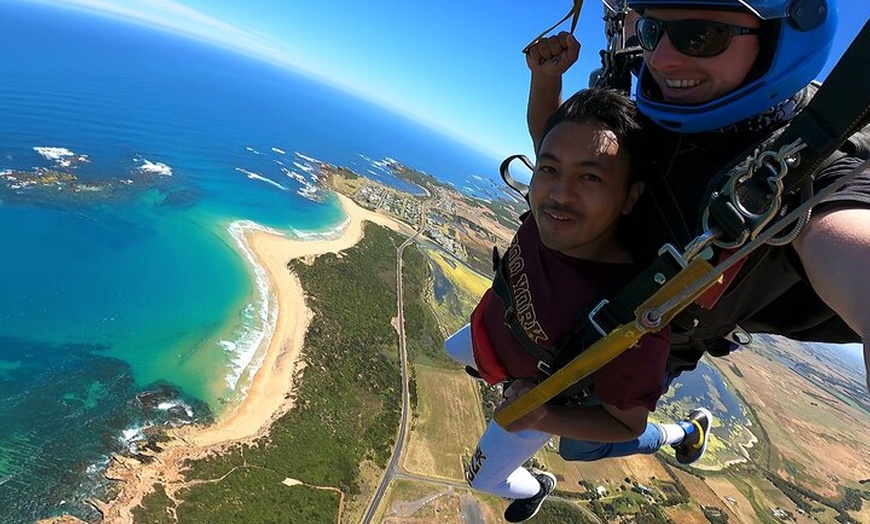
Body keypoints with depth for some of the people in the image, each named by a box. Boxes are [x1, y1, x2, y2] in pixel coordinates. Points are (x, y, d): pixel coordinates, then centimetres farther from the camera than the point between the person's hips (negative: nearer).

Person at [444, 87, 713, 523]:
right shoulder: (552, 211, -34)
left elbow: (628, 423, -26)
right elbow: (540, 120, -12)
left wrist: (540, 419, -39)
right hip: (492, 329, 6)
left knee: (483, 479, 23)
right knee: (453, 351, 39)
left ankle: (535, 489, 58)